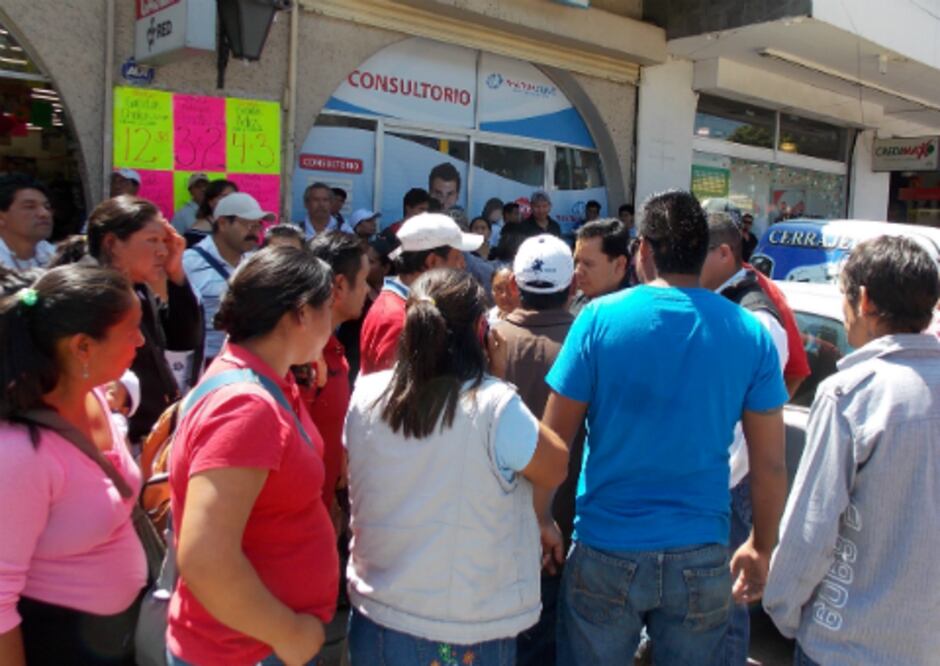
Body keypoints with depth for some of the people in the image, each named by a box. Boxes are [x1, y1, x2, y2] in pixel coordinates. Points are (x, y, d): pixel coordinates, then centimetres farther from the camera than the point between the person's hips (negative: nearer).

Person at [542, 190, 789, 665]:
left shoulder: (600, 318, -9)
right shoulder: (752, 335, -4)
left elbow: (553, 441, -6)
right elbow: (770, 465, 0)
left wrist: (541, 520, 8)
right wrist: (761, 549, 14)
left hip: (606, 554, -1)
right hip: (702, 562, 2)